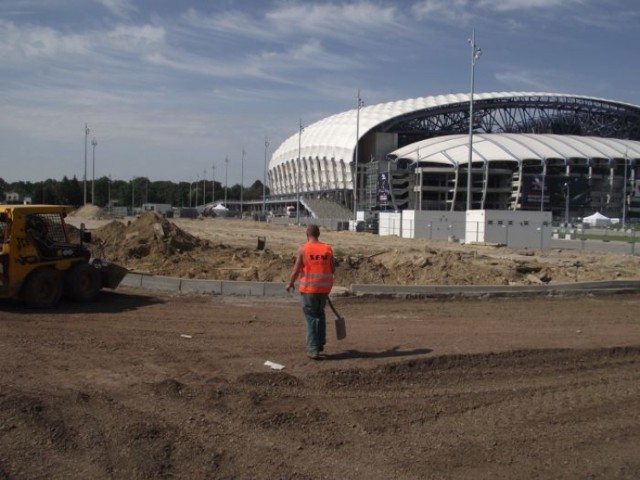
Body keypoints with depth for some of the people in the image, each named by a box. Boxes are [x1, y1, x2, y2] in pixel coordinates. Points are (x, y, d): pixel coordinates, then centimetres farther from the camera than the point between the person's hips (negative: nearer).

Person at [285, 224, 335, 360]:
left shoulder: (303, 248, -8)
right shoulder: (328, 248, 1)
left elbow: (296, 269, -6)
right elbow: (332, 270, 4)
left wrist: (290, 284, 9)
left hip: (308, 288, -3)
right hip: (324, 287, 3)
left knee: (311, 318, 5)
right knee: (320, 313, 24)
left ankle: (313, 349, 3)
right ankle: (320, 343, 24)